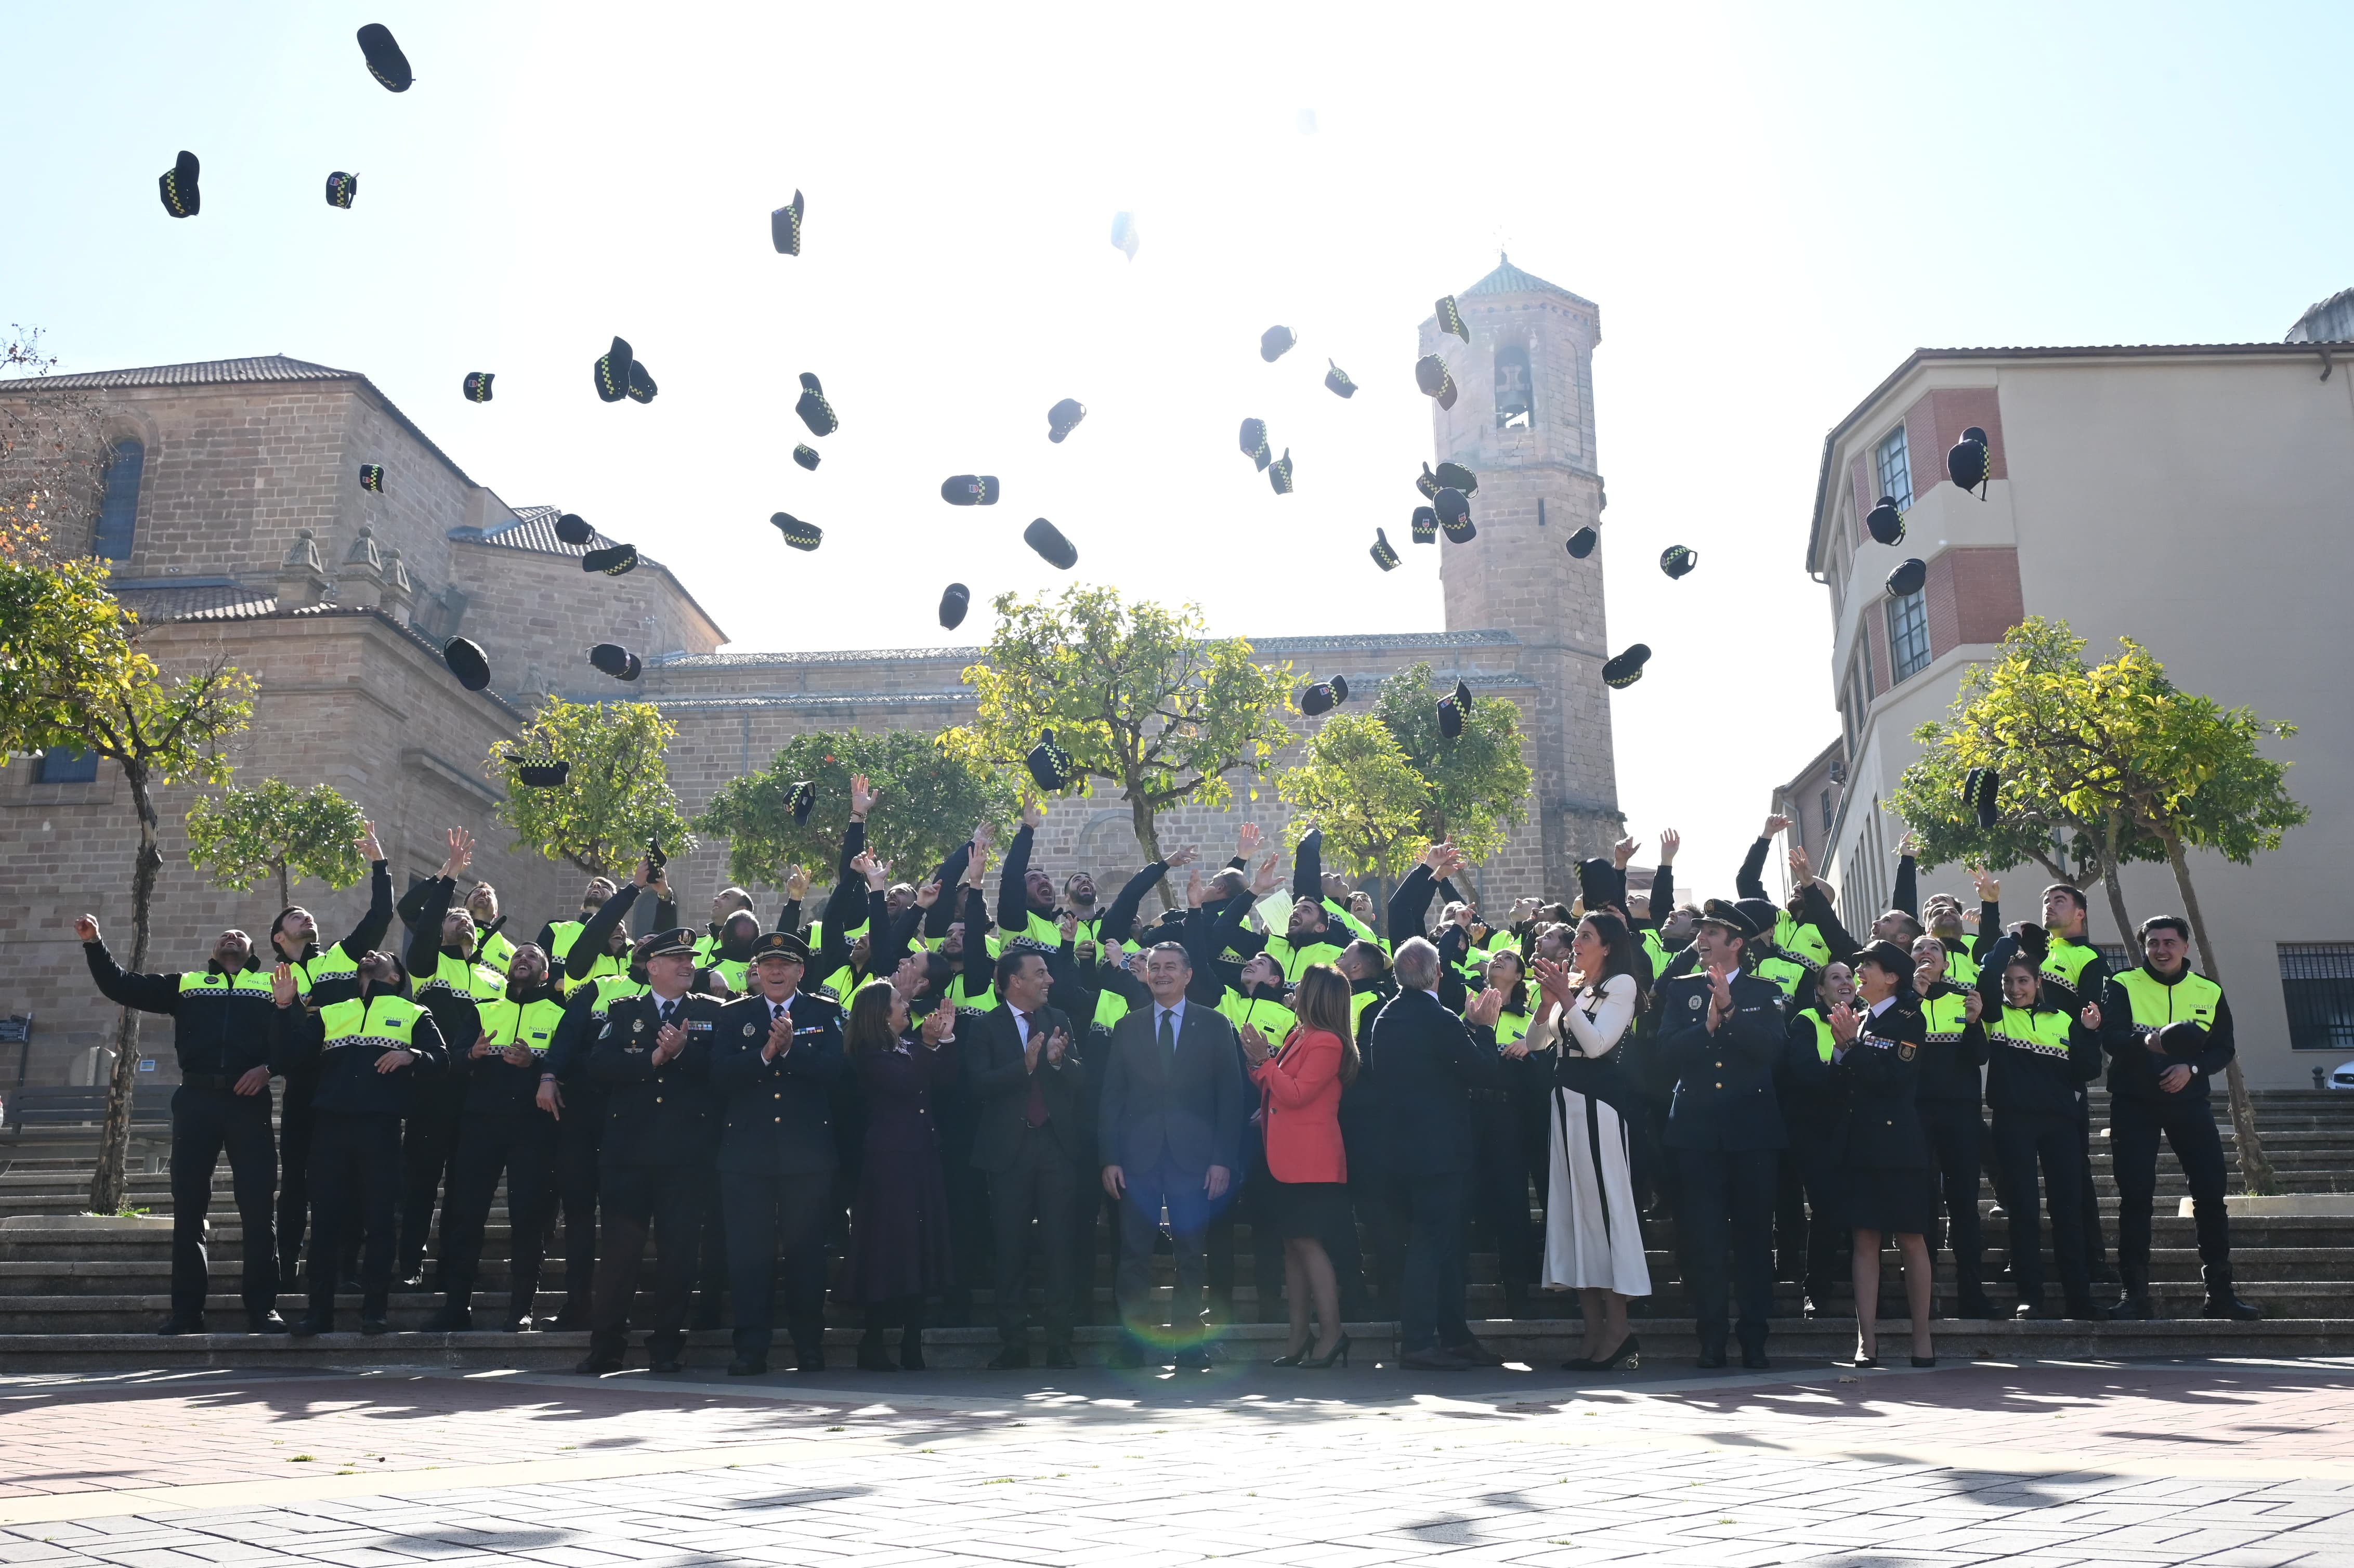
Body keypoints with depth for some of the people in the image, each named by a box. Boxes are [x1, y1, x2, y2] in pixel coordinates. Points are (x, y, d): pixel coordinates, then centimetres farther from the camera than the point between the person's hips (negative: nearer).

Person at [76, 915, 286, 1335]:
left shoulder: (272, 985, 15)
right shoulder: (186, 984, 22)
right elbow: (120, 987, 18)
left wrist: (269, 1067, -12)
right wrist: (94, 944, 8)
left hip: (249, 1101, -2)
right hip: (196, 1099, 2)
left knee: (257, 1207, -4)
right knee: (189, 1207, 2)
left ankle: (263, 1308, -1)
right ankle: (187, 1310, 9)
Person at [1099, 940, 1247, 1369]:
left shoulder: (1214, 1026, 6)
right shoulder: (1127, 1027, 11)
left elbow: (1229, 1096, 3)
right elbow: (1112, 1097, 8)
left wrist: (1223, 1159, -5)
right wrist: (1109, 1158, -1)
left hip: (1193, 1158, -1)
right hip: (1138, 1157, 1)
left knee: (1192, 1256, 3)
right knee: (1134, 1256, 2)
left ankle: (1189, 1346, 12)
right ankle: (1130, 1345, 10)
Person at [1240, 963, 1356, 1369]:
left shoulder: (1327, 1043, -13)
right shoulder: (1297, 1036, 14)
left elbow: (1296, 1094, -19)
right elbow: (1278, 1089, 16)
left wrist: (1266, 1060, -14)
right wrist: (1258, 1062, 1)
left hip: (1311, 1162, -9)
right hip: (1287, 1158, 9)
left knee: (1307, 1241, -9)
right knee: (1292, 1244, 10)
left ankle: (1331, 1333, -4)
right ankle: (1298, 1337, 15)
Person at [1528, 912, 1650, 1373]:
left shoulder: (1621, 985, -2)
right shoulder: (1572, 986, 16)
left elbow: (1597, 1043, -14)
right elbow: (1536, 1041, 12)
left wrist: (1566, 998, -14)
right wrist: (1549, 1000, -2)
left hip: (1597, 1103, -7)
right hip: (1566, 1101, 7)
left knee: (1603, 1204, -7)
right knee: (1572, 1207, 6)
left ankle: (1617, 1326, -3)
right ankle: (1593, 1326, 11)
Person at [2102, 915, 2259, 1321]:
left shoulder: (2210, 993, 9)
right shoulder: (2122, 986, -1)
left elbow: (2224, 1049, 6)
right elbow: (2110, 1038, -15)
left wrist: (2192, 1068, -15)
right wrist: (2147, 1041, -36)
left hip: (2189, 1102, 3)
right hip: (2134, 1103, -2)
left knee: (2210, 1192, -3)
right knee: (2136, 1195, -6)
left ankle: (2220, 1292, 7)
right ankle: (2135, 1293, -1)